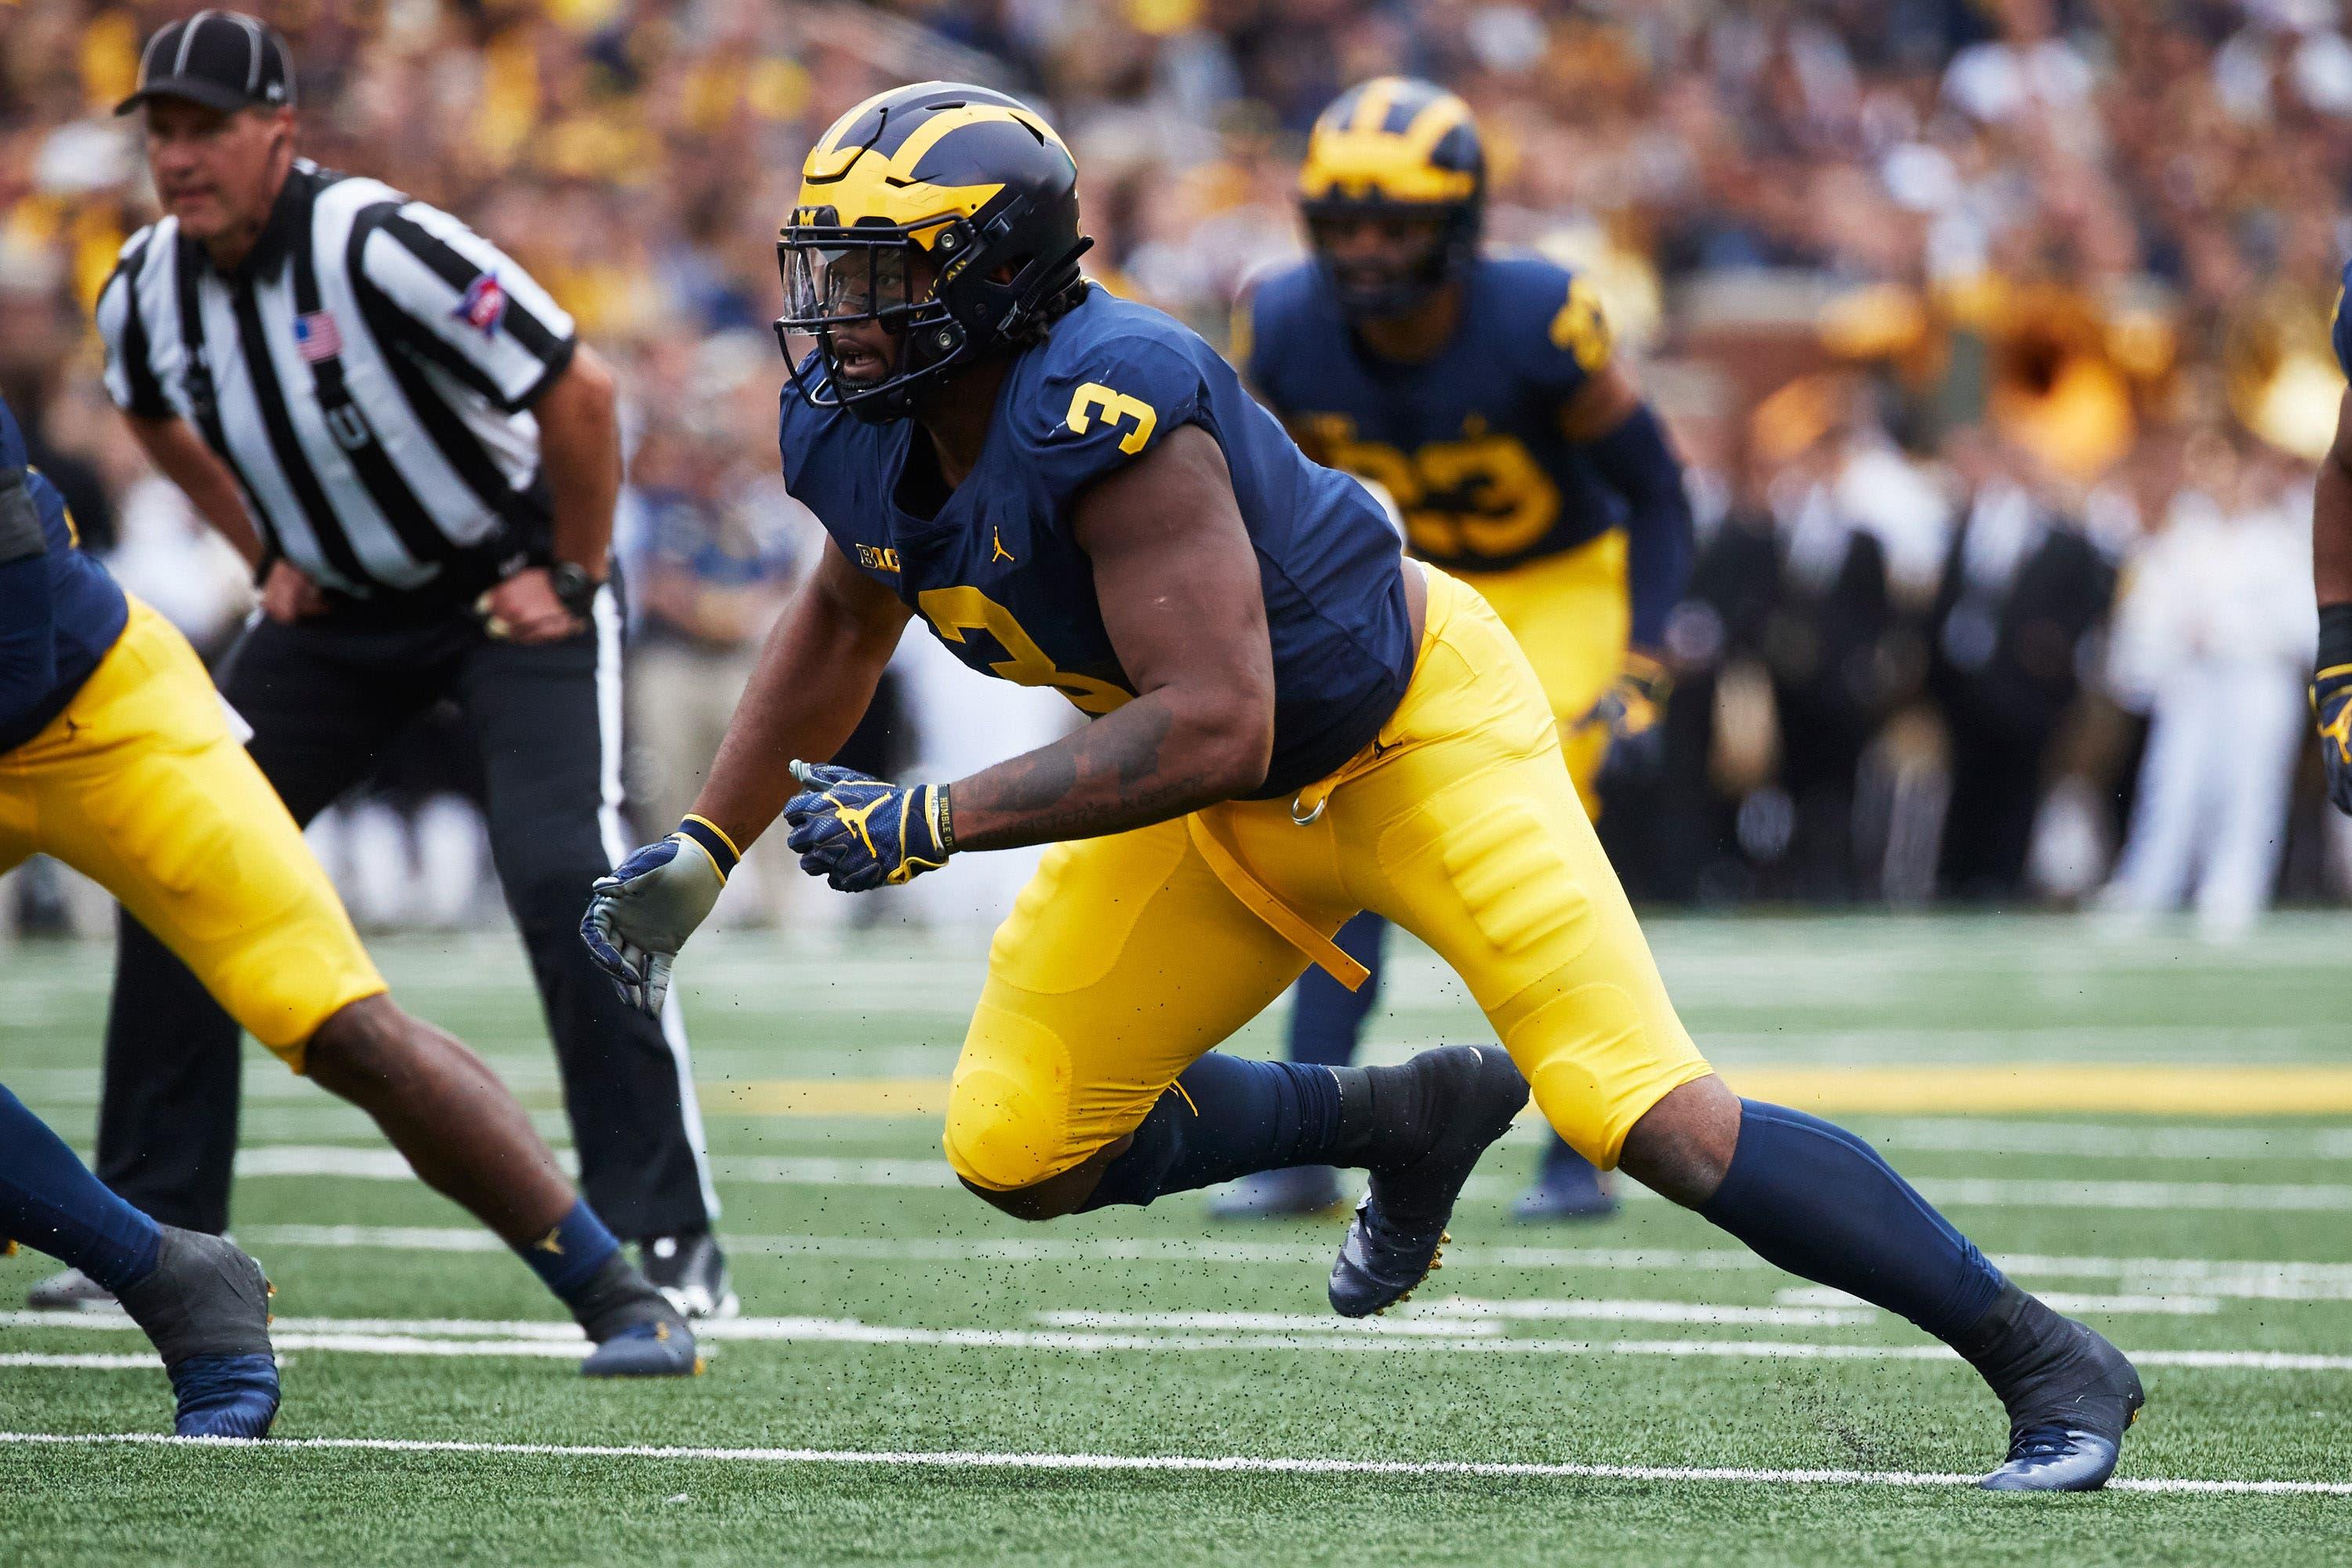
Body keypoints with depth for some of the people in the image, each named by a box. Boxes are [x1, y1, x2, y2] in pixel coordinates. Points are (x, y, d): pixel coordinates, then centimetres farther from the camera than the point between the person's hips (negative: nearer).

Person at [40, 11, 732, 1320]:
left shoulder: (381, 250, -30)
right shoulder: (146, 294, -8)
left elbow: (579, 392, -24)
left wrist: (573, 580, -16)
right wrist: (267, 552, 10)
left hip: (513, 589, -7)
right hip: (342, 613, 7)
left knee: (564, 878, -22)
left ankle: (670, 1241, -16)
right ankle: (157, 1224, 11)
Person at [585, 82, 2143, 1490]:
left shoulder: (1105, 404, -34)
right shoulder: (855, 432, -8)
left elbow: (1209, 729, -36)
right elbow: (847, 616, 16)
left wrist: (926, 825, -31)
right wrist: (706, 849, 15)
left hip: (1414, 722, -8)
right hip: (1233, 801, 8)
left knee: (1655, 1123, -18)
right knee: (1016, 1155, 4)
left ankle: (2045, 1362, -6)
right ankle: (1408, 1122, 25)